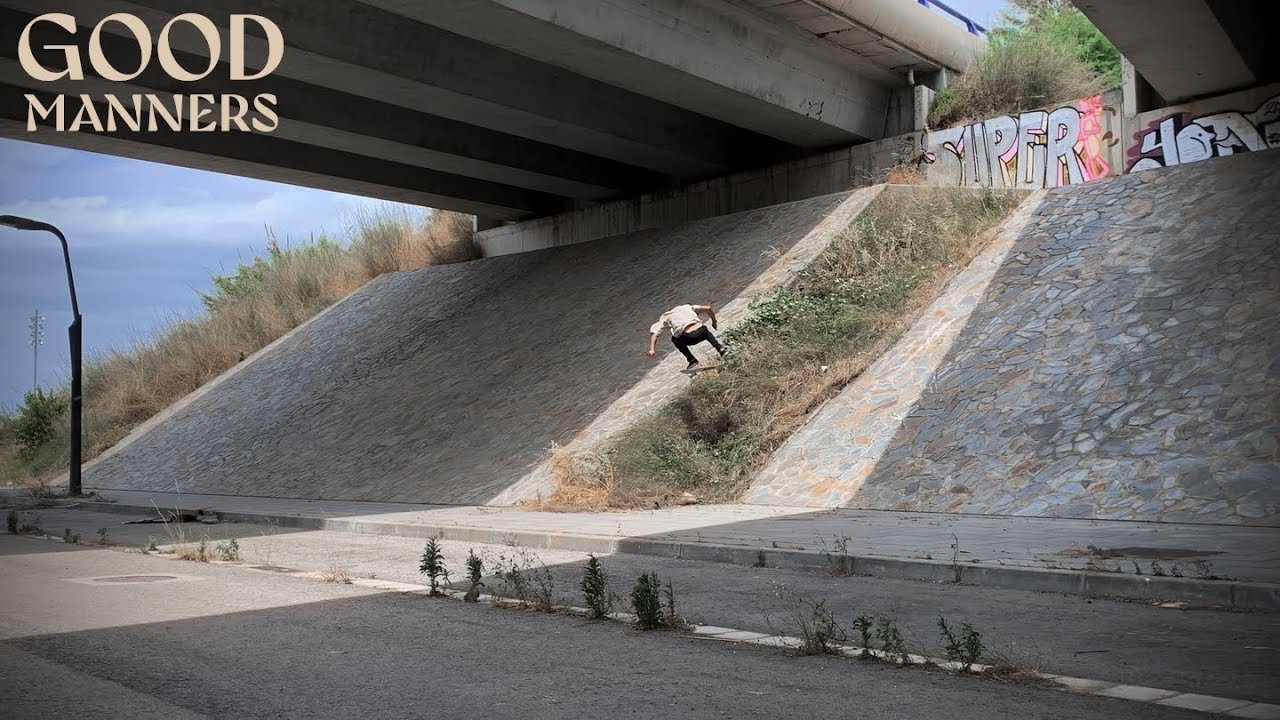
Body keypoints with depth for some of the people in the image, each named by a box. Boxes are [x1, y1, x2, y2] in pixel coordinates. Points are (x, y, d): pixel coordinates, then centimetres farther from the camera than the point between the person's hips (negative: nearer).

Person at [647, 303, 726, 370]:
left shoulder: (664, 319, 26)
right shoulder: (687, 307, 33)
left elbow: (653, 332, 9)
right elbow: (708, 308, 23)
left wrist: (652, 349, 0)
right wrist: (714, 321, 37)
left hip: (690, 338, -3)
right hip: (701, 331, 3)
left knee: (675, 339, 30)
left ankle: (692, 361, 20)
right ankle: (719, 348, 22)